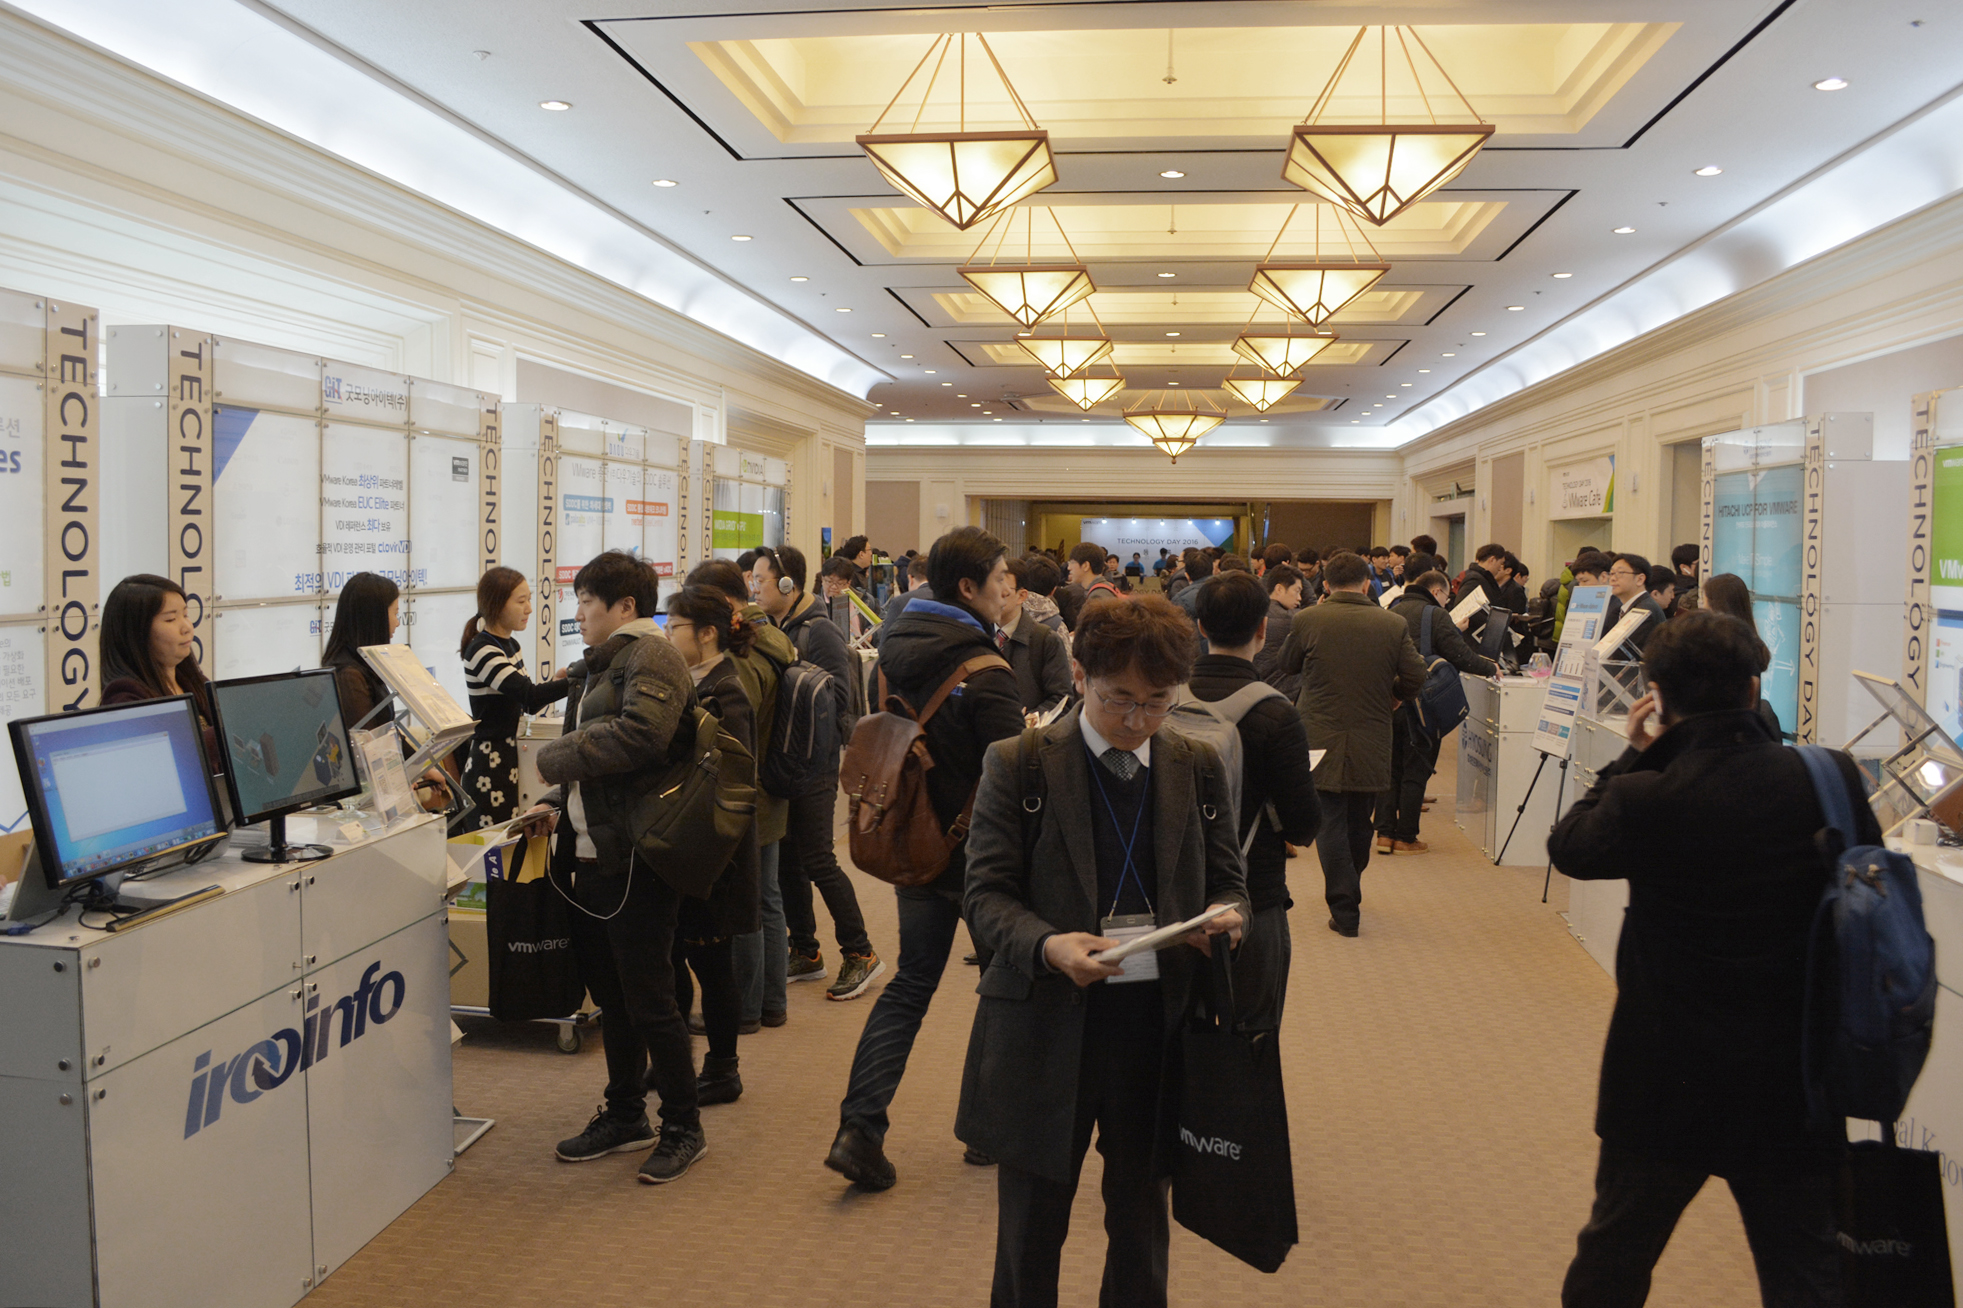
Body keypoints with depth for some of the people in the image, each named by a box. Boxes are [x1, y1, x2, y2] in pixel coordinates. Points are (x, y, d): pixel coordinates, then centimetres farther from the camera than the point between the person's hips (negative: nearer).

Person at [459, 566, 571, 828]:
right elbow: (528, 694, -27)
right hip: (491, 765, -9)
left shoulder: (511, 645, 13)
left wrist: (554, 682, 2)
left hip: (513, 759, 9)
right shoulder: (481, 651, -15)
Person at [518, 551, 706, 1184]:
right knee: (610, 994, 16)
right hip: (595, 852, 10)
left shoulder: (651, 657, -11)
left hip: (637, 857, -10)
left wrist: (556, 757, -16)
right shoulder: (605, 663, 20)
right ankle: (624, 1115, 29)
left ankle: (684, 1126, 12)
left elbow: (639, 735, -27)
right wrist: (559, 803, 9)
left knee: (648, 999, -2)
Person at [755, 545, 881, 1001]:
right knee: (786, 859, 11)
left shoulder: (818, 633, -12)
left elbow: (837, 698, -19)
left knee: (817, 860, -6)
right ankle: (804, 953, 23)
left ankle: (859, 953, 6)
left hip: (813, 765, -8)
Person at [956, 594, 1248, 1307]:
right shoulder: (1017, 764, -5)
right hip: (1046, 1024, -2)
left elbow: (1227, 881, 11)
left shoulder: (1197, 767, 5)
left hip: (1158, 1020, 3)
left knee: (1141, 1218, 18)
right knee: (1030, 1228, 11)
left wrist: (1225, 919, -13)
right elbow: (986, 892, -6)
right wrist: (1046, 944, -26)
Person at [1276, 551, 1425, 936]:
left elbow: (1286, 665, 7)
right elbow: (1415, 678, -2)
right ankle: (1349, 893, 37)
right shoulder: (1394, 625, -4)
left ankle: (1344, 910, -1)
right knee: (1359, 823, 19)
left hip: (1321, 739, -2)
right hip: (1372, 744, 3)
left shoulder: (1306, 621, -8)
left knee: (1330, 824, 2)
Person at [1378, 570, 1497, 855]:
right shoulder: (1436, 616, -9)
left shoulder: (1393, 611, 10)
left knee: (1390, 769, 13)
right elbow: (1461, 656, -14)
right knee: (1415, 771, 3)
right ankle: (1406, 838, 6)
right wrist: (1491, 667, 3)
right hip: (1420, 703, -5)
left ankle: (1384, 833, 9)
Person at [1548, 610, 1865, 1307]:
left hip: (1669, 1089, -2)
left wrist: (1634, 757, 3)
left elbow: (1568, 844, -3)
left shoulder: (1646, 800, -23)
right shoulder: (1834, 780, -12)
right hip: (1798, 1085, 3)